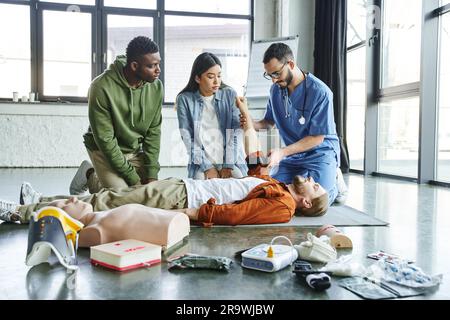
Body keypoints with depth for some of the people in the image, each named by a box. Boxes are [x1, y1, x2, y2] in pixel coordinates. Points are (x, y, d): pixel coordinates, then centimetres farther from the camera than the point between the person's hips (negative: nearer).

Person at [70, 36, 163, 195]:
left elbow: (153, 132, -6)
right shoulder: (102, 87, -26)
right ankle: (90, 176, 14)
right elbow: (105, 139, -23)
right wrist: (132, 178, -22)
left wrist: (152, 175, -12)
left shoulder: (156, 86, -11)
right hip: (105, 150, -5)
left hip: (136, 150, 5)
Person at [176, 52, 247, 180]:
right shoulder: (184, 99, 0)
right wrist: (207, 167, -11)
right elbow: (188, 138, -4)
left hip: (230, 160, 1)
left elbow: (235, 132, -2)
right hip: (201, 163, -1)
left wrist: (228, 165, -11)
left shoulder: (230, 95, 3)